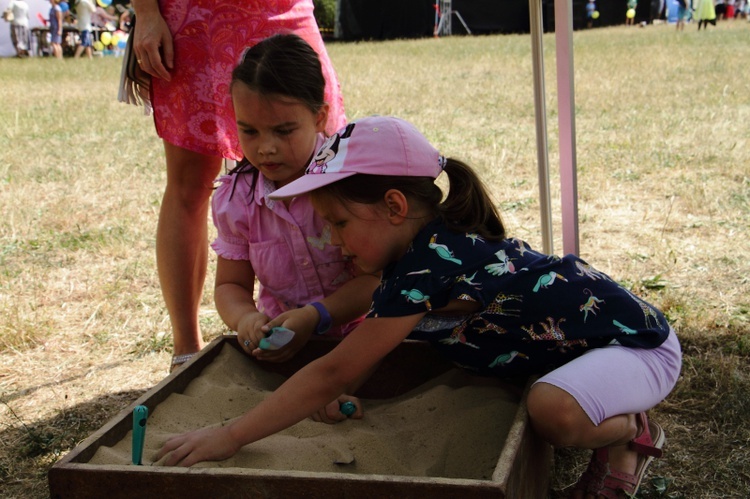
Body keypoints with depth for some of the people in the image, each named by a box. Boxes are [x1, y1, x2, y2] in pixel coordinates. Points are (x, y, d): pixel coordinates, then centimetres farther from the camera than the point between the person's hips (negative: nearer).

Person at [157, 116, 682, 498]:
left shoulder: (430, 264, -30)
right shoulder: (438, 238, -1)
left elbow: (334, 373, -29)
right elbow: (363, 343, 12)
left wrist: (227, 437, -25)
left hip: (640, 344, -10)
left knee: (553, 408, -36)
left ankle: (631, 432, -1)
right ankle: (614, 415, 17)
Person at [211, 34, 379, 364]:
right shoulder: (233, 199, -4)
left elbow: (375, 277, -15)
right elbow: (230, 284, 5)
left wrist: (316, 316, -31)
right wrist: (245, 318, -19)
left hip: (357, 331, -2)